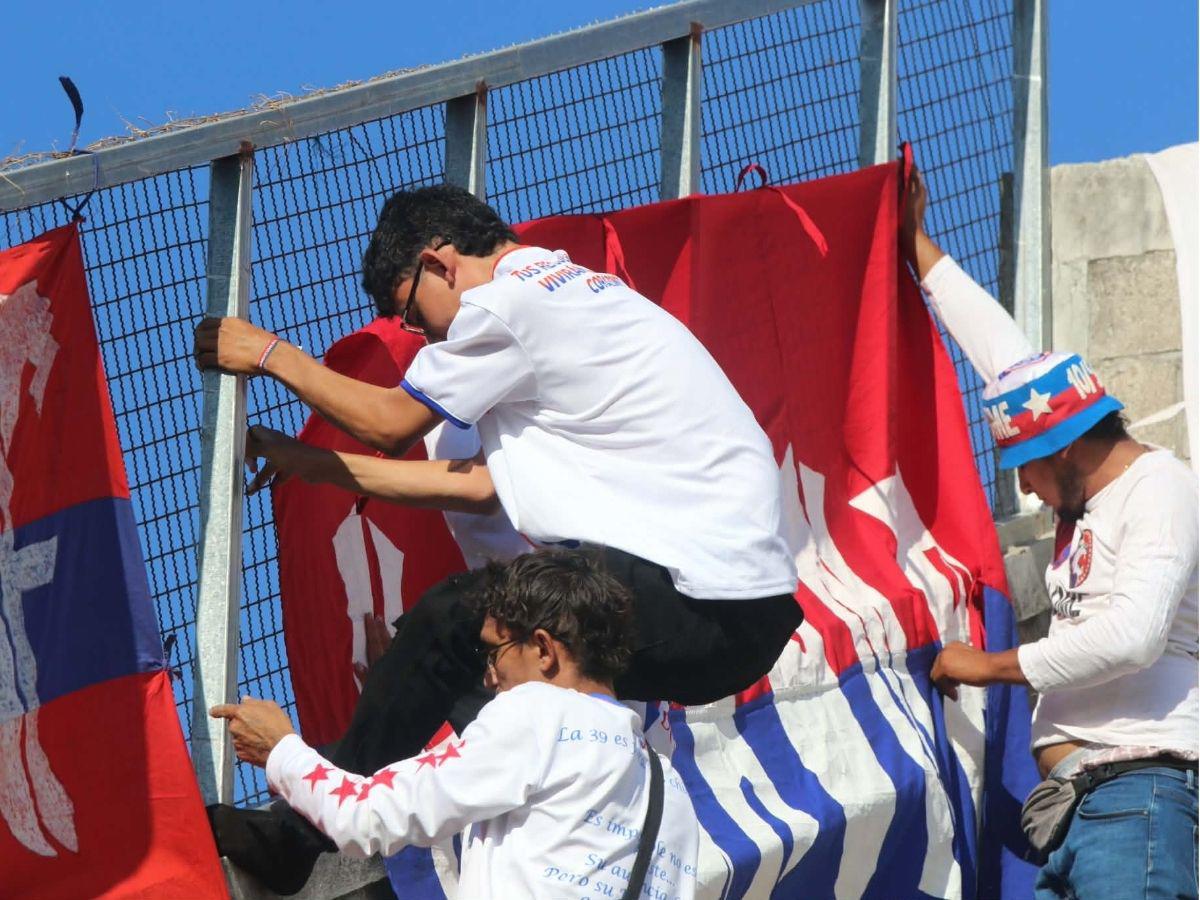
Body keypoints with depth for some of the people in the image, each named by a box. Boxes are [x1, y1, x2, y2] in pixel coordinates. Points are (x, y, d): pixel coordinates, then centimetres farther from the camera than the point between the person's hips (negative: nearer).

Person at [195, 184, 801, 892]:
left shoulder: (508, 303, -8)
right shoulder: (574, 287, 21)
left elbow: (392, 425, 4)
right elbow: (493, 485, 23)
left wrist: (273, 355, 16)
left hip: (705, 615, -10)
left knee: (451, 621, -9)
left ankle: (305, 836, 0)